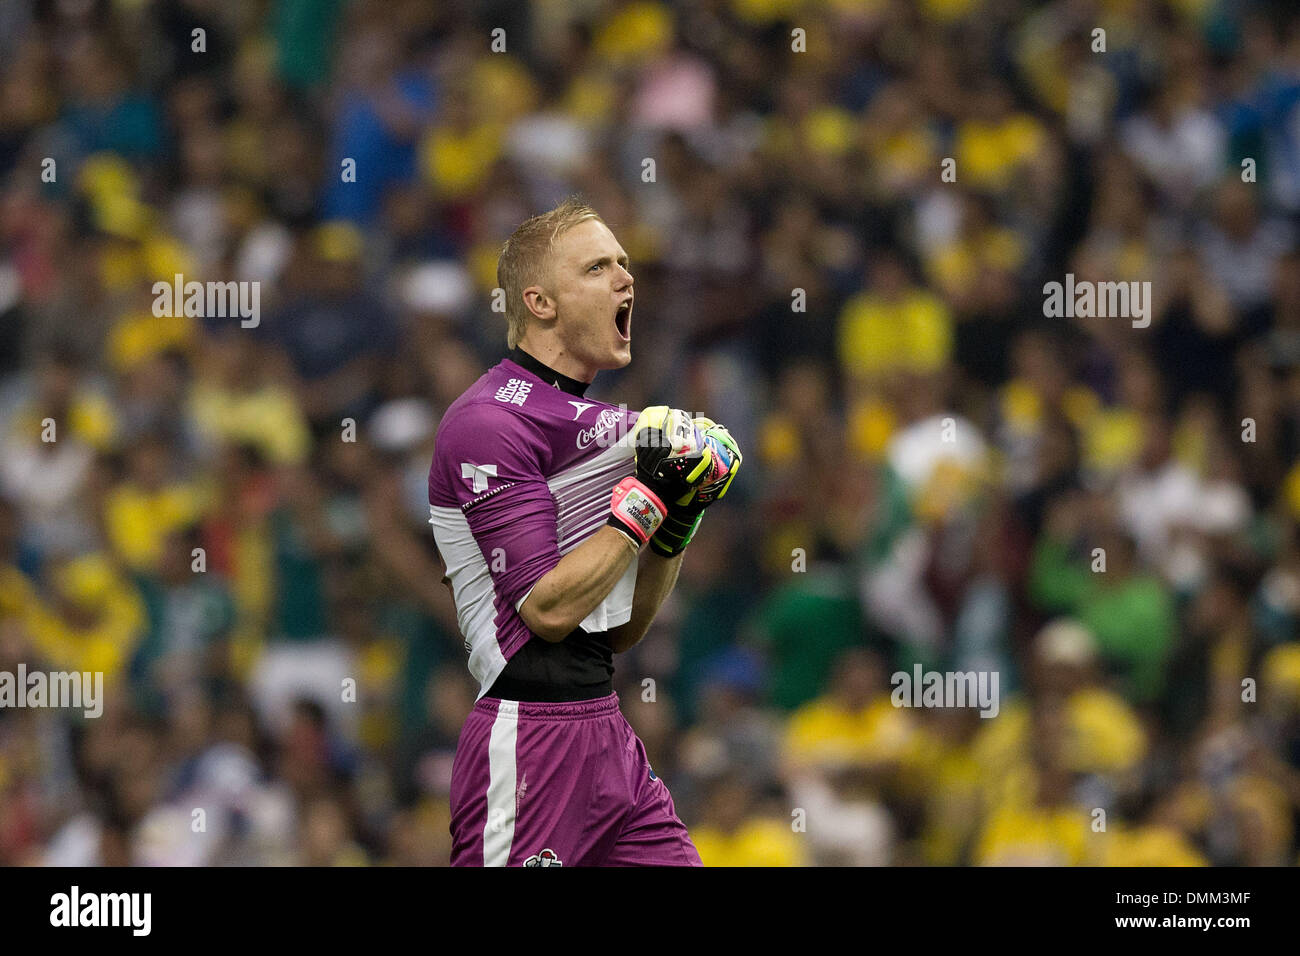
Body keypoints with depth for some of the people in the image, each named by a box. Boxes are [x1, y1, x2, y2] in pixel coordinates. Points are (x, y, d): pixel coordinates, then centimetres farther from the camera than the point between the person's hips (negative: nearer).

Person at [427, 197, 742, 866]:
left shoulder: (603, 422, 16)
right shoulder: (489, 421, -11)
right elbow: (549, 609, -17)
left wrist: (677, 522, 5)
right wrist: (647, 497, -12)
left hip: (605, 732, 8)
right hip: (529, 740, -8)